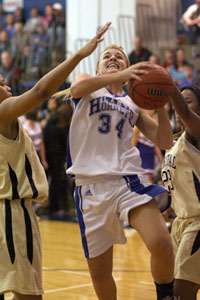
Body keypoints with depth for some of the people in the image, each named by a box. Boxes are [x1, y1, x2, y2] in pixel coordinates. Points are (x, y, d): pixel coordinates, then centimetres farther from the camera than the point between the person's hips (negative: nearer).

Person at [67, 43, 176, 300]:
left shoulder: (132, 103, 21)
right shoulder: (87, 83, 15)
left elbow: (164, 141, 14)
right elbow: (76, 88, -12)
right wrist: (121, 76, -25)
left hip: (128, 180, 1)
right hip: (91, 185, -1)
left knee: (161, 243, -23)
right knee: (99, 274, 4)